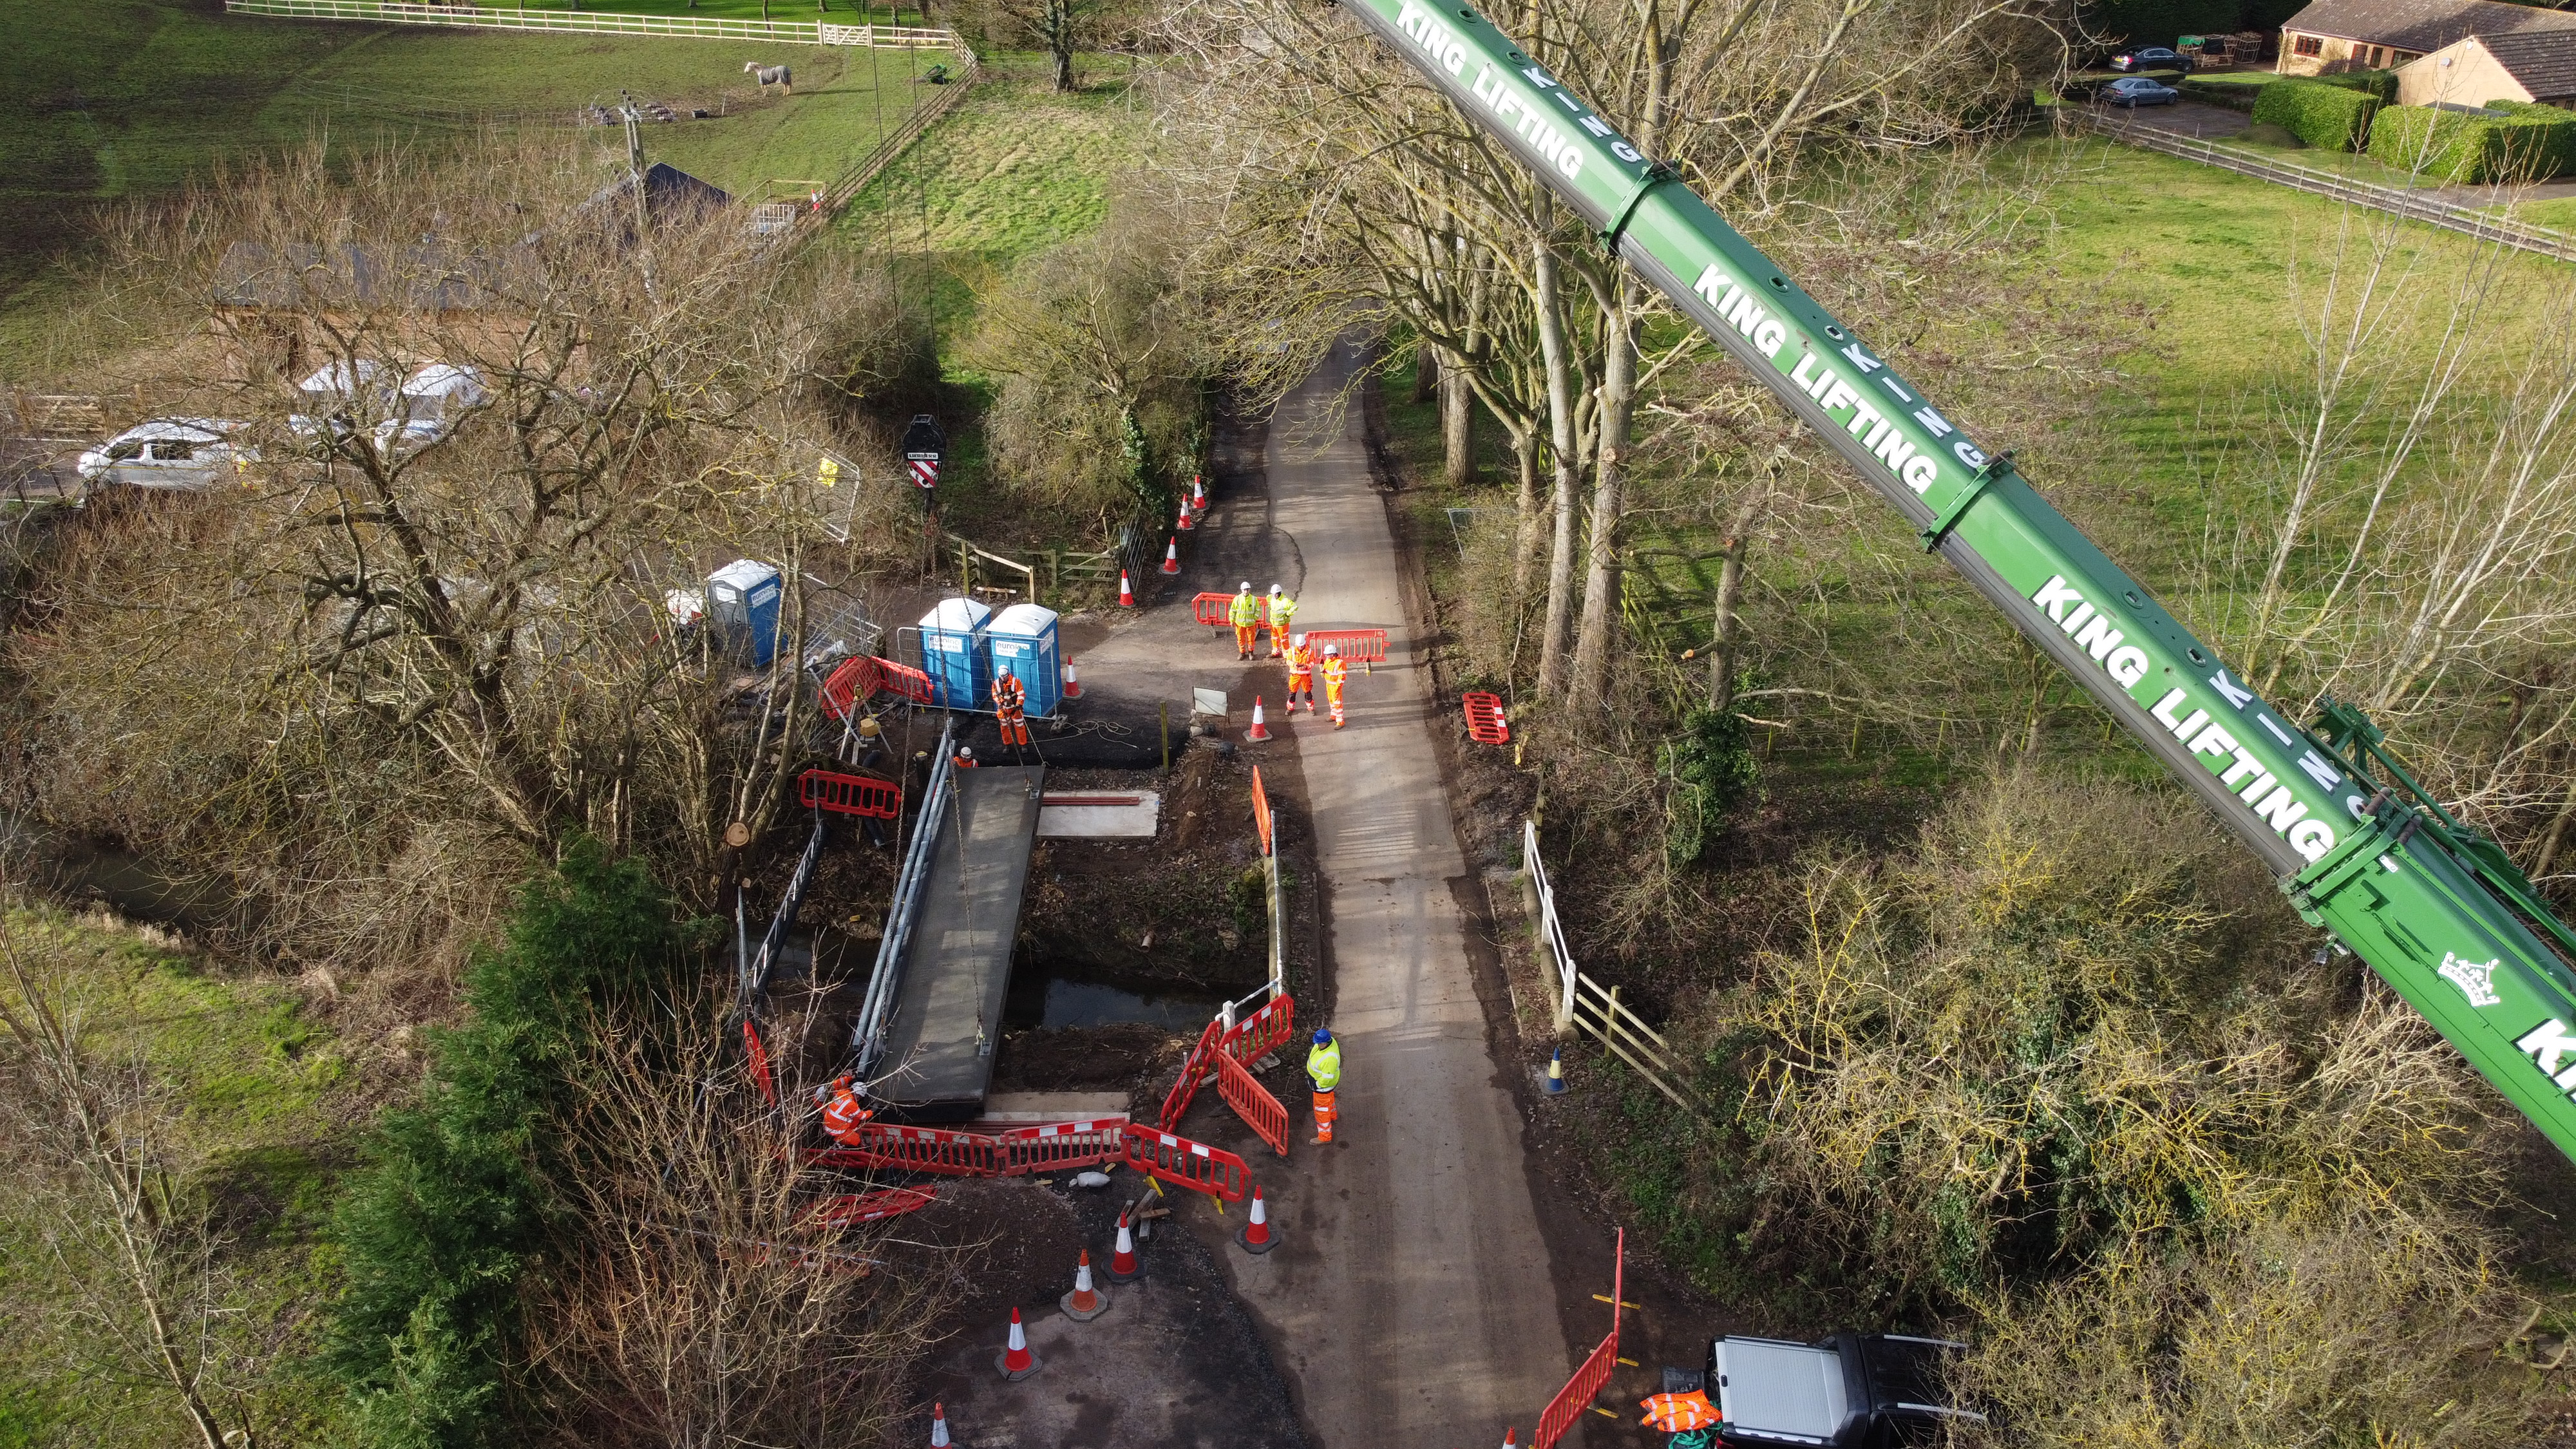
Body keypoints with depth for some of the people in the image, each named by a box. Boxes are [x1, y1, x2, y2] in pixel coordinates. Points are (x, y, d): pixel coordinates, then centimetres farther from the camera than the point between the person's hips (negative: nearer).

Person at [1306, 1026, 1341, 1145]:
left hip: (1323, 1084, -9)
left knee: (1321, 1109, 9)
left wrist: (1317, 1084, -20)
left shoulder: (1330, 1058, -43)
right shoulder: (1330, 1041, -18)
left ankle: (1324, 1137, 27)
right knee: (1329, 1098, 36)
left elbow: (1327, 1077, -33)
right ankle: (1332, 1115, 65)